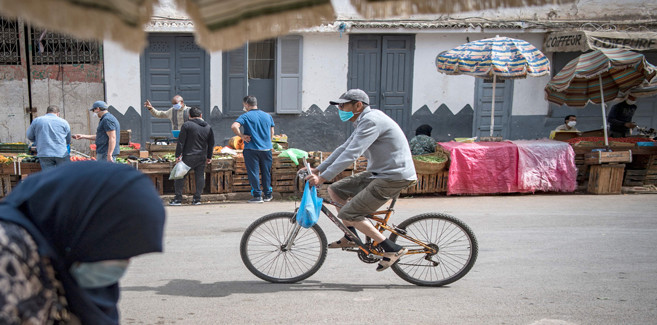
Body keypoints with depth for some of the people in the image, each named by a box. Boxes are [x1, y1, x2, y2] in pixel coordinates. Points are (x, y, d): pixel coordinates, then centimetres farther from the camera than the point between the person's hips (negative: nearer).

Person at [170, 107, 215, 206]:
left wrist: (178, 155, -4)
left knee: (180, 176, 4)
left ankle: (178, 198, 3)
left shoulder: (186, 125, -6)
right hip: (202, 157, 4)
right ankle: (197, 199, 7)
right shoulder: (208, 127, 10)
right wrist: (209, 157, 22)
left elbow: (181, 141, -8)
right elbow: (211, 143, 15)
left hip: (189, 157, -4)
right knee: (200, 176, 8)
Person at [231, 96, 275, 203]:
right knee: (266, 172, 14)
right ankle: (268, 195, 21)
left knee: (254, 172, 2)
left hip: (251, 149, -4)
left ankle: (257, 196, 2)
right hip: (266, 149, 4)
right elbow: (272, 133, 15)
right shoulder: (267, 116, 9)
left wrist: (242, 136, -10)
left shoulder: (246, 116, -6)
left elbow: (234, 126, -21)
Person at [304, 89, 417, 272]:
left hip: (394, 176, -10)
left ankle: (392, 249, -5)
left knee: (348, 214, -12)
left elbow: (351, 154, -25)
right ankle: (351, 238, 19)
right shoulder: (363, 121, 15)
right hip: (379, 173, 10)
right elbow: (344, 149, 18)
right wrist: (317, 169, 14)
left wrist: (322, 177, -25)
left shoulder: (371, 121, -17)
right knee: (335, 190, 11)